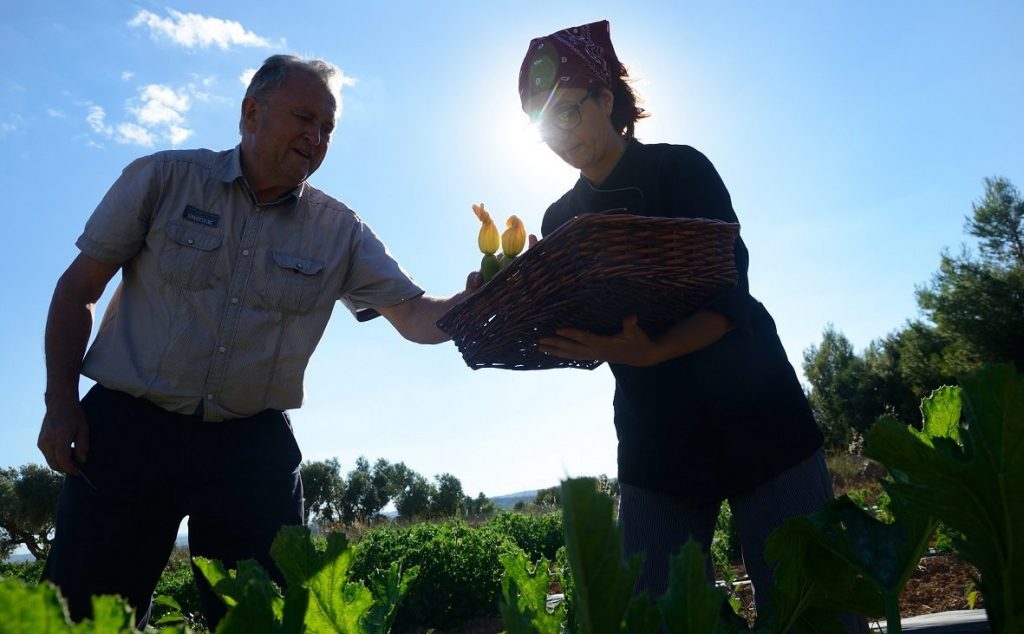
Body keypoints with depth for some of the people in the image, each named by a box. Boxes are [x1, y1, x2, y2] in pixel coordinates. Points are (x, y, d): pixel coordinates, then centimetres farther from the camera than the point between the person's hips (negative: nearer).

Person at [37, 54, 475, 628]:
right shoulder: (164, 178, 1)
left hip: (253, 447, 1)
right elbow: (79, 287, 5)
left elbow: (417, 316, -4)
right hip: (127, 428, 0)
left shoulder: (341, 232, 3)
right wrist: (61, 403, -3)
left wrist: (472, 301, -25)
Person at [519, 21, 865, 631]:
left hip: (751, 415, -3)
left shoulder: (679, 168, -2)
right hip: (653, 439, 4)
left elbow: (729, 297, -12)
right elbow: (574, 334, 8)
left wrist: (651, 352, -29)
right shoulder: (561, 220, 11)